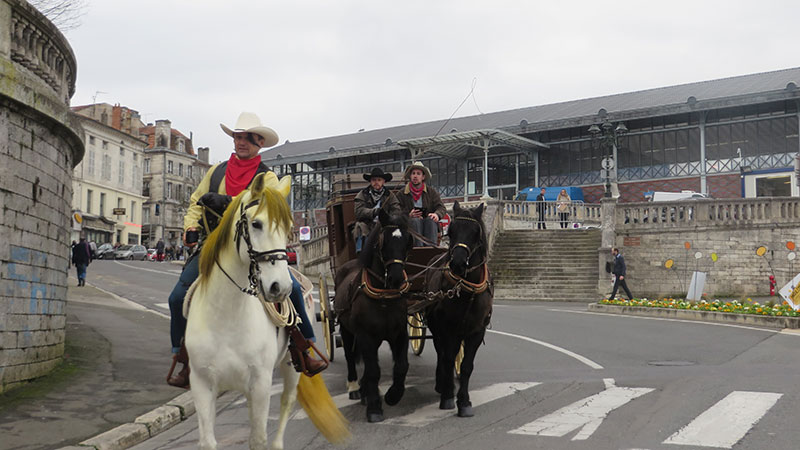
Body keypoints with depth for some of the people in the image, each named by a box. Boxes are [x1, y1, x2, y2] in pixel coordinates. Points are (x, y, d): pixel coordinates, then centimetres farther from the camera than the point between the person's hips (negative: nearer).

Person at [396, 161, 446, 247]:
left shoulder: (431, 192, 18)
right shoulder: (402, 194, 13)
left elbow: (441, 208, 8)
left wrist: (437, 214, -17)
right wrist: (408, 216, -15)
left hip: (429, 224, 1)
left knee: (430, 220, -31)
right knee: (415, 220, -33)